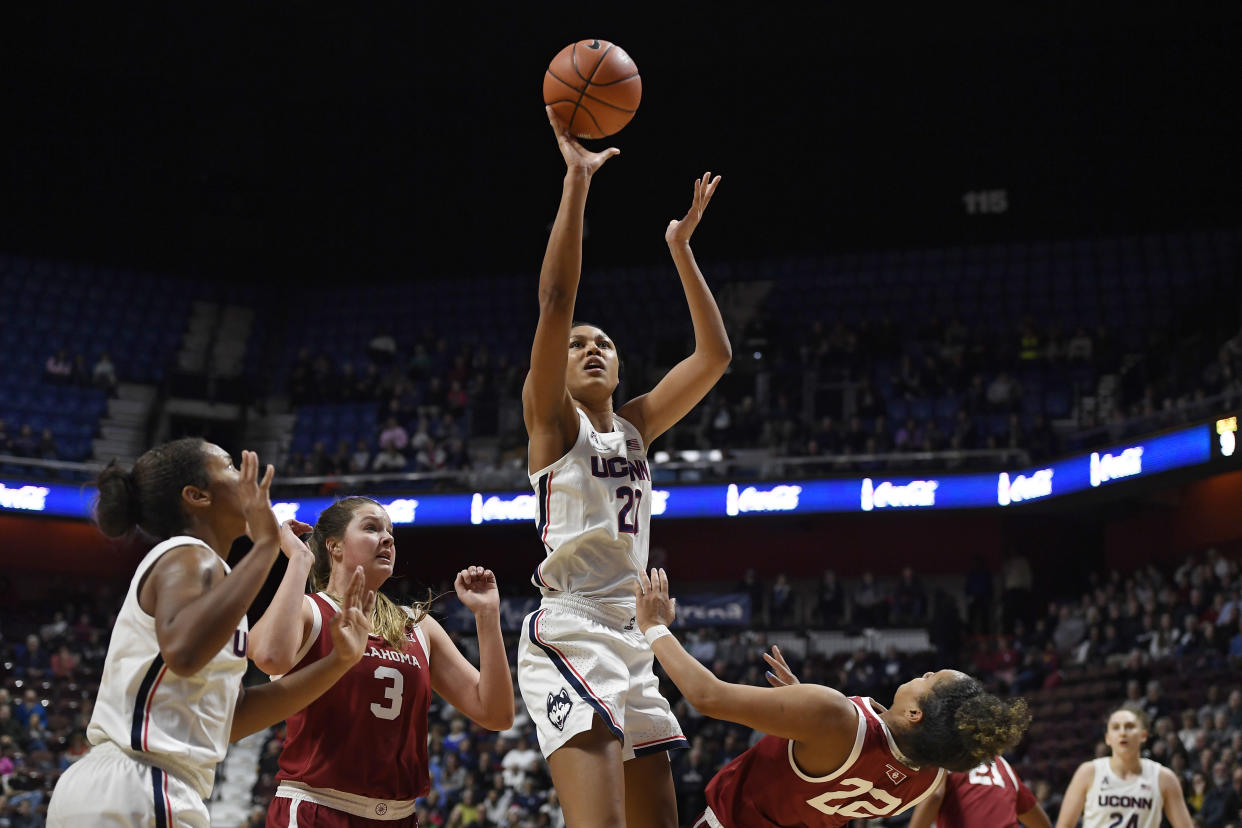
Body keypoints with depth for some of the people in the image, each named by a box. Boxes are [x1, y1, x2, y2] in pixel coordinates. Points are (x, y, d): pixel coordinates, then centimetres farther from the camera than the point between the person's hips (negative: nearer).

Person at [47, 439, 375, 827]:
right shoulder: (188, 556, -7)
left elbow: (233, 717, 20)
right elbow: (183, 652, -31)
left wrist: (339, 660, 14)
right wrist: (265, 545, -25)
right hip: (133, 794, -10)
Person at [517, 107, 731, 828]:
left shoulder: (635, 425, 19)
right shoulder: (552, 418, 3)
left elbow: (715, 355, 15)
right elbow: (555, 302, -10)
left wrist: (681, 247, 12)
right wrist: (577, 184, -14)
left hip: (631, 635, 8)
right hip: (568, 629, -7)